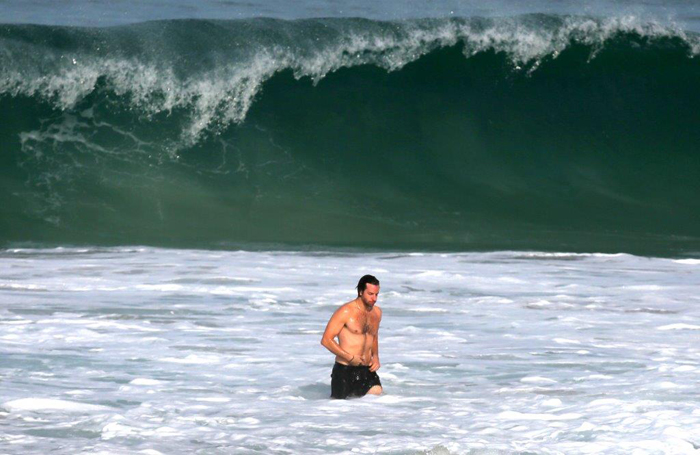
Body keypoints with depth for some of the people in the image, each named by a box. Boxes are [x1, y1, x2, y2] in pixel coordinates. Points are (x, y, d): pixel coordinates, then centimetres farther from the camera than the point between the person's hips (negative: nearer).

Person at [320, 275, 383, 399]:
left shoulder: (377, 312, 11)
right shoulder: (346, 312, -10)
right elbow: (326, 340, -11)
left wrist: (375, 356, 8)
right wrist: (350, 357, -15)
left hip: (366, 370, 5)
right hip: (344, 370, -5)